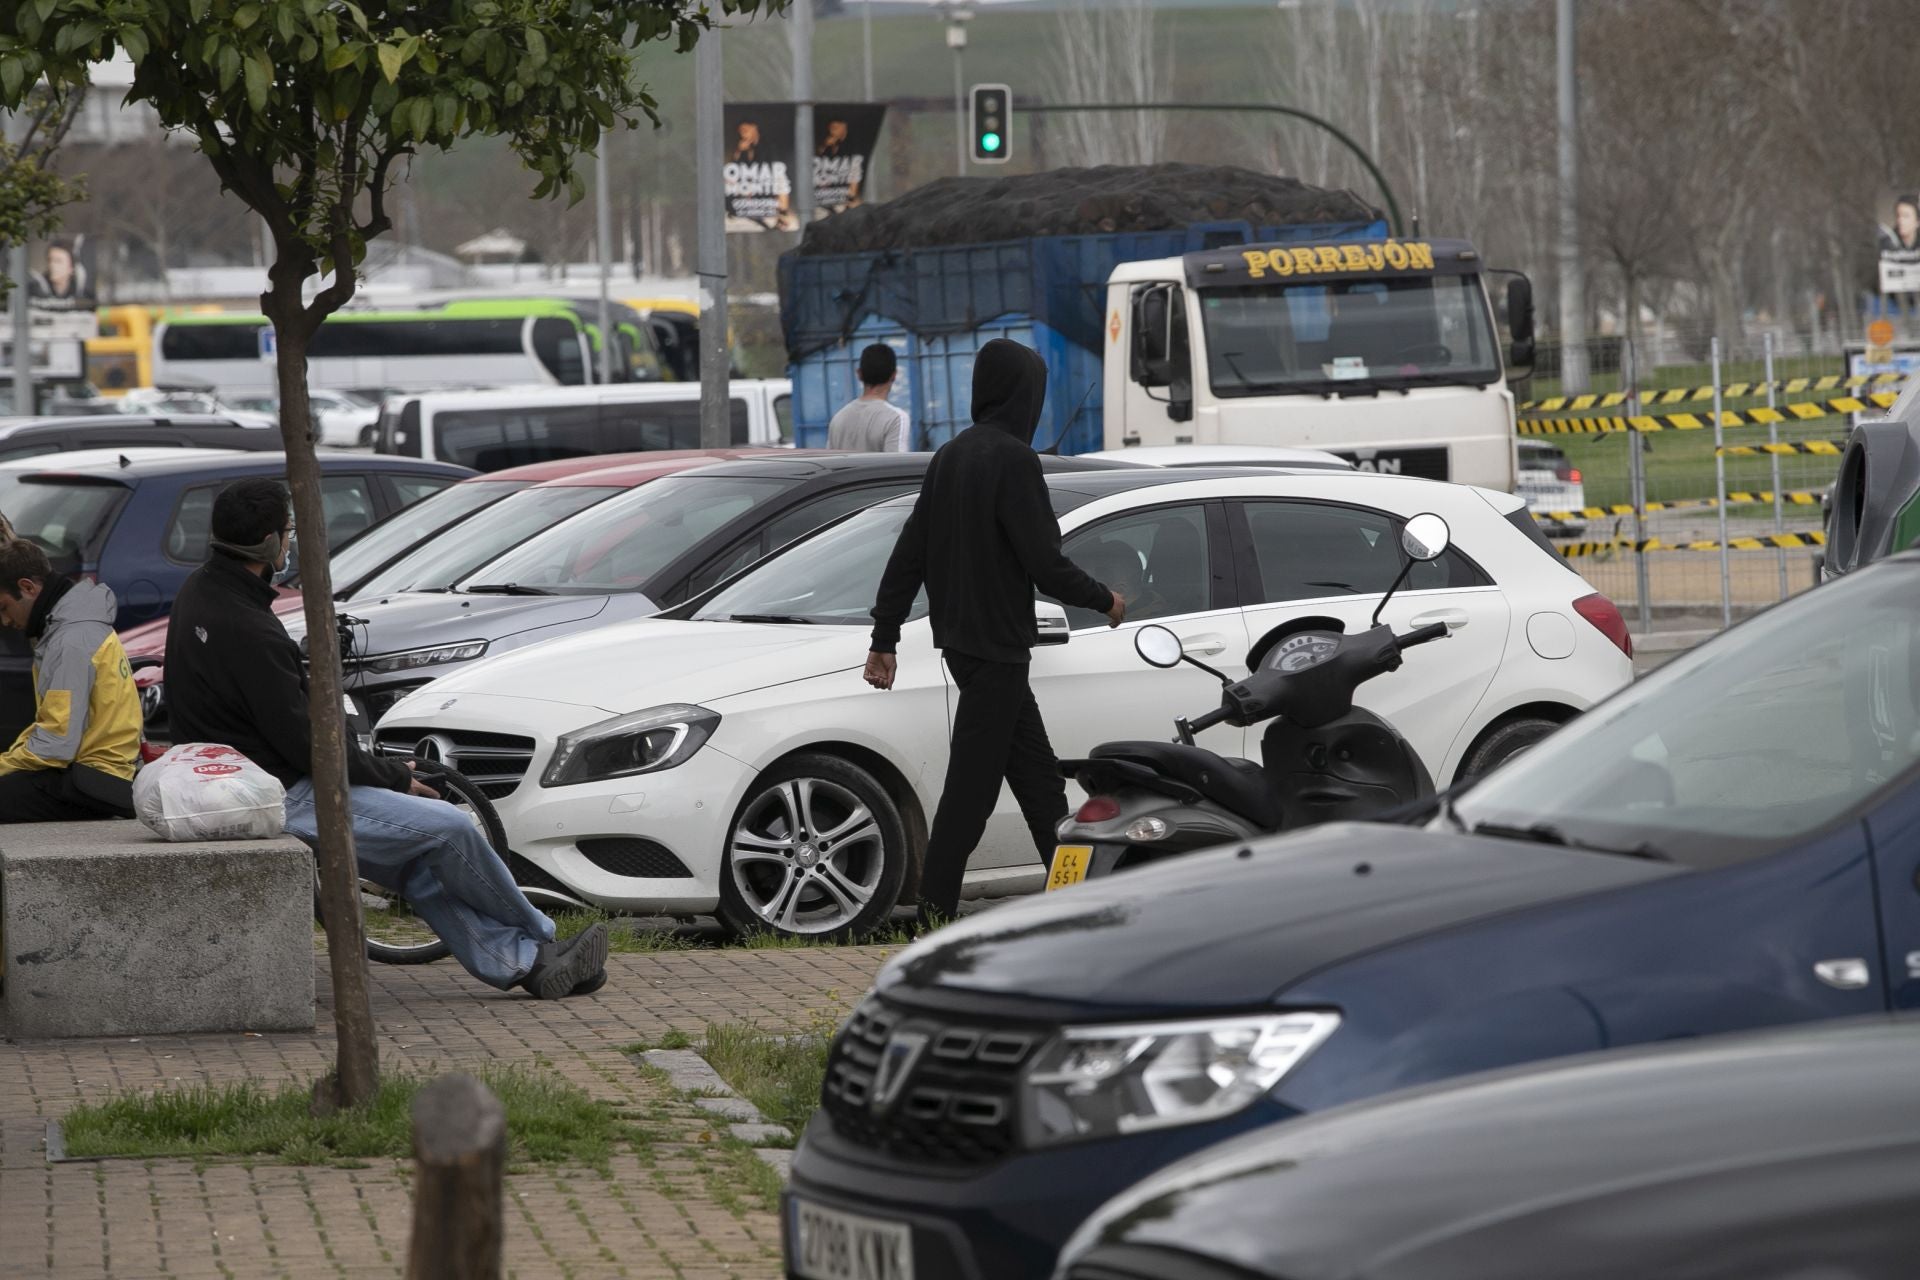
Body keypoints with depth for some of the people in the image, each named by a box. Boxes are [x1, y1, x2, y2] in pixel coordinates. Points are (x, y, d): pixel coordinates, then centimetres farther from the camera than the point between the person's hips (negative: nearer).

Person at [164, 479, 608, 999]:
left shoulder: (198, 588, 5)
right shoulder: (249, 632, -27)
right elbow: (304, 742, -20)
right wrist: (397, 777, -8)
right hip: (282, 797, -11)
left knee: (415, 861, 11)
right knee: (449, 829, -6)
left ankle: (526, 961, 10)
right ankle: (541, 942, 12)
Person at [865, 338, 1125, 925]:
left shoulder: (949, 457, 10)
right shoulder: (1013, 460, -16)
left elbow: (908, 555, 12)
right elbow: (1045, 562, -17)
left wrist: (885, 639, 16)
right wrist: (1104, 601, -1)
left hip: (962, 642, 9)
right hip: (995, 650, -9)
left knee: (1040, 781, 14)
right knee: (970, 789, -7)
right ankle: (935, 916, -7)